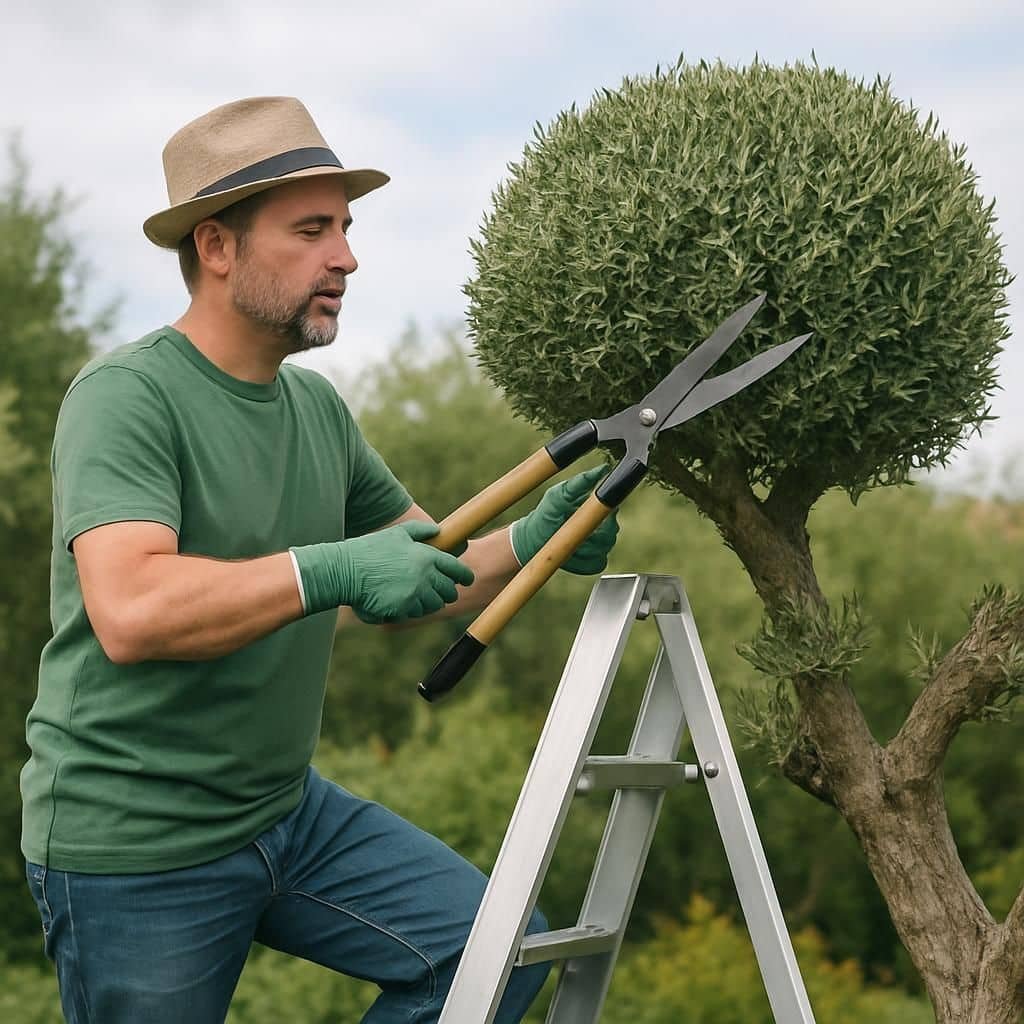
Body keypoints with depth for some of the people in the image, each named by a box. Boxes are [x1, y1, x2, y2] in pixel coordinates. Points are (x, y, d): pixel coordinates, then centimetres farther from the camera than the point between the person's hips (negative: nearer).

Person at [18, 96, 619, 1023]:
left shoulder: (319, 406, 7)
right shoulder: (125, 396, -17)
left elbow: (428, 569, 15)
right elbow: (130, 613, -31)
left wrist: (527, 544, -4)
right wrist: (328, 573, -40)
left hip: (288, 810, 7)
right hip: (134, 849, -7)